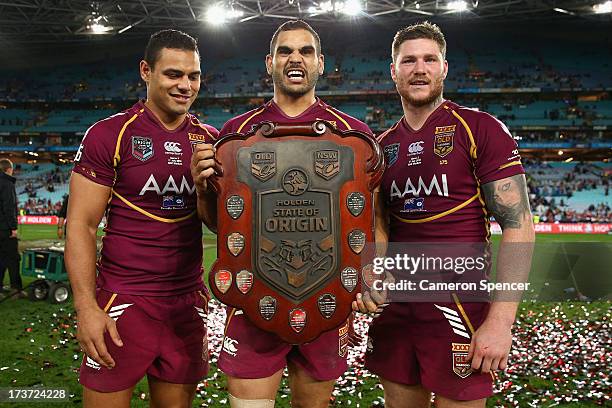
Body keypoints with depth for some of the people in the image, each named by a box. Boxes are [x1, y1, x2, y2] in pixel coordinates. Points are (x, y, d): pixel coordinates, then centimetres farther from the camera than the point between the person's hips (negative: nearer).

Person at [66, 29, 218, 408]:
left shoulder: (210, 140, 7)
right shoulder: (110, 135, -5)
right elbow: (82, 225, -6)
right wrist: (86, 307, -14)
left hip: (188, 302, 4)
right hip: (124, 301, -3)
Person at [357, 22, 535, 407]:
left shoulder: (481, 130, -7)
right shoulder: (383, 146, 10)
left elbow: (518, 225, -11)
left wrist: (500, 321, -18)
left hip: (459, 303, -5)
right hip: (395, 304, 5)